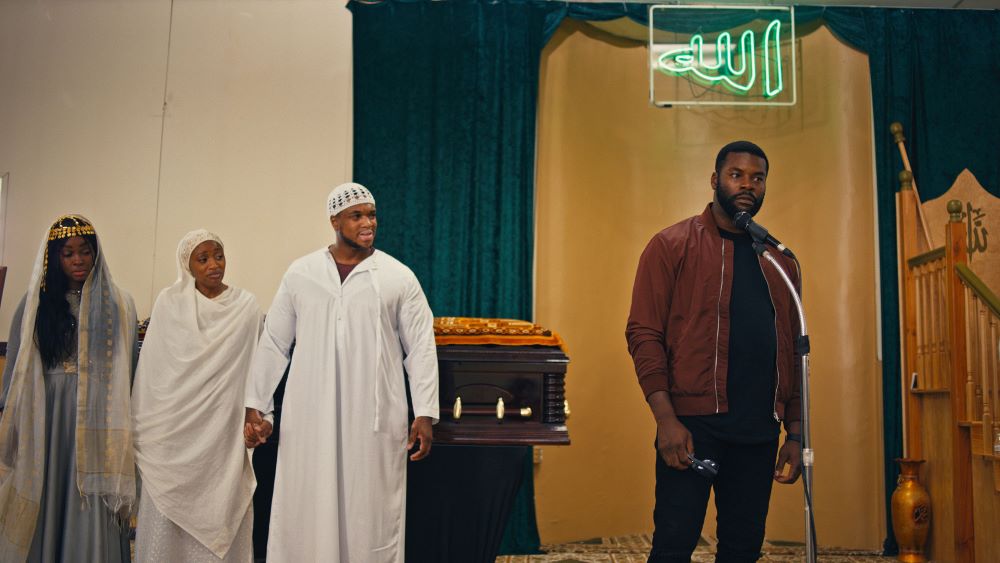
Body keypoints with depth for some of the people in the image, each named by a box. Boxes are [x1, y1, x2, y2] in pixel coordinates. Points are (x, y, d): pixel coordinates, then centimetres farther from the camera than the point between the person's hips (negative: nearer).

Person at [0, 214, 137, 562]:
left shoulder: (118, 305, 3)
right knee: (43, 510, 6)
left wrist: (118, 431, -6)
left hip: (95, 417, -2)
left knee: (91, 517, -1)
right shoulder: (35, 304, 8)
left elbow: (125, 372, 0)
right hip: (44, 420, 2)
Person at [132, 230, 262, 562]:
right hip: (173, 431, 0)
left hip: (221, 432, 0)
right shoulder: (169, 303, 2)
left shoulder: (246, 306, 2)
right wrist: (141, 428, 5)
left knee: (217, 514, 1)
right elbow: (149, 370, 5)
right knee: (168, 515, 3)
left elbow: (252, 367, 2)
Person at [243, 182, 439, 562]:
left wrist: (425, 415, -5)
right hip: (310, 417, 1)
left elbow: (421, 349, 2)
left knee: (370, 516, 5)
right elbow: (273, 344, 9)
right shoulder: (300, 274, 6)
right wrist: (255, 406, 5)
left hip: (375, 418, -1)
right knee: (306, 515, 6)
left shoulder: (399, 277, 2)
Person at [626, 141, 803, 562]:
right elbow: (643, 334, -5)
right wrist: (666, 418, -15)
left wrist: (795, 433, 12)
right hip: (692, 424, -5)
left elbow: (792, 350, 19)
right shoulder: (671, 246, 2)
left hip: (759, 431, 5)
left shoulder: (780, 261, 17)